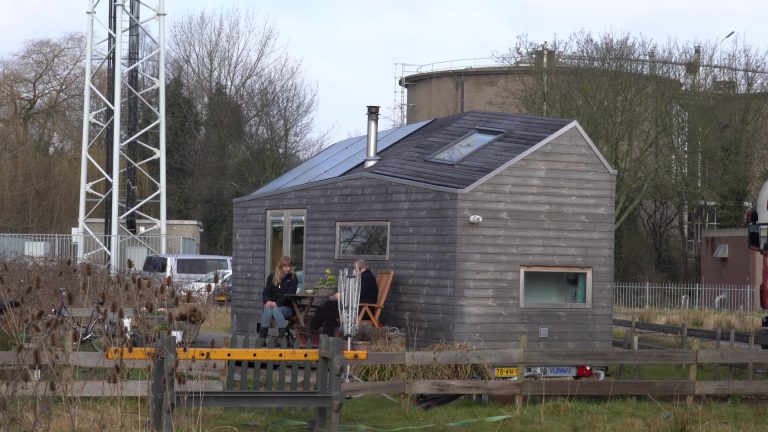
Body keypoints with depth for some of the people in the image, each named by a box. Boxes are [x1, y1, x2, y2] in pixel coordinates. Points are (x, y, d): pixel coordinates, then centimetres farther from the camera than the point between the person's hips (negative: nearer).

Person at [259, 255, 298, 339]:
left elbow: (289, 295, -10)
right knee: (268, 310, -33)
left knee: (276, 310, -35)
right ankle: (262, 334, -36)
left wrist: (277, 303, -23)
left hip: (287, 307, -2)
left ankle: (283, 332, -35)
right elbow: (266, 292, 6)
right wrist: (267, 301, -18)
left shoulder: (293, 278, 2)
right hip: (272, 304, 2)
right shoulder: (272, 277, 12)